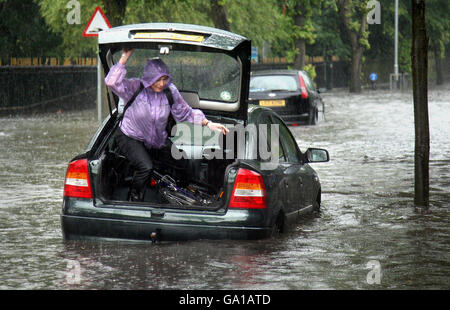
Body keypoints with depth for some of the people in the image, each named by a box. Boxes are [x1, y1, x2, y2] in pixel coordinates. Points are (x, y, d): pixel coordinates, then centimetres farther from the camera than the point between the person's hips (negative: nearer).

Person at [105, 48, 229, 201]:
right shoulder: (136, 87, -19)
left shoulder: (170, 91, -9)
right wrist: (125, 57, -36)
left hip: (158, 140, 5)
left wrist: (208, 123, -7)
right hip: (130, 138, -5)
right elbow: (112, 82, -36)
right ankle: (134, 200, -5)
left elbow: (185, 113, 4)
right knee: (146, 167, -29)